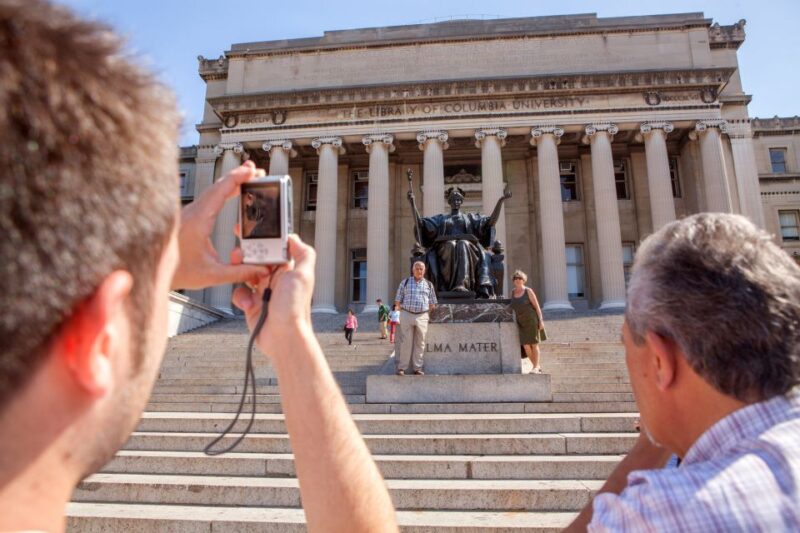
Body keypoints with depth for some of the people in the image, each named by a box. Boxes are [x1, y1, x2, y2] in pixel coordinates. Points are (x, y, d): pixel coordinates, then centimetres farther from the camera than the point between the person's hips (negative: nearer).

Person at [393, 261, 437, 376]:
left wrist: (427, 315, 7)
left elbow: (432, 303, 13)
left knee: (420, 343, 4)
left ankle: (417, 367, 12)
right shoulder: (405, 282, 5)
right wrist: (402, 313, 2)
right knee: (405, 342, -2)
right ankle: (401, 367, 3)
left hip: (422, 316, 2)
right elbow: (398, 300, 6)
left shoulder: (429, 284, 9)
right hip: (406, 315, -2)